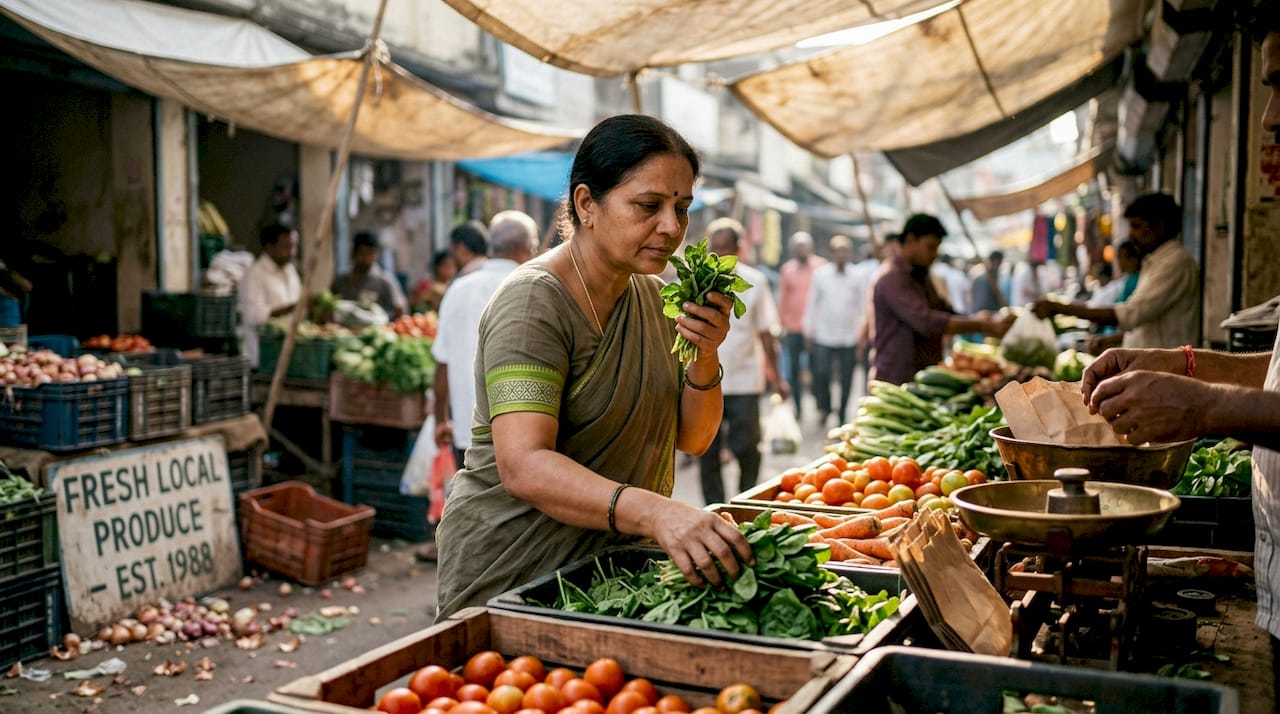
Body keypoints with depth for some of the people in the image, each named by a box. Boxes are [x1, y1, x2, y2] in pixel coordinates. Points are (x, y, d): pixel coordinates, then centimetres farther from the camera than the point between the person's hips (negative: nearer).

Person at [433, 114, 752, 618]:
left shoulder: (654, 297, 5)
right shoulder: (533, 303, -20)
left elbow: (692, 439, 4)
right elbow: (522, 466, -32)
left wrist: (705, 356, -15)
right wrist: (654, 512, -46)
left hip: (614, 565, 7)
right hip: (513, 571, -7)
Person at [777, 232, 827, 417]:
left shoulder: (821, 266, 1)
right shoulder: (786, 269, 8)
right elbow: (783, 298, 13)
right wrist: (783, 324, 10)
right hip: (793, 329, 2)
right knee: (793, 370, 4)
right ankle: (795, 408, 12)